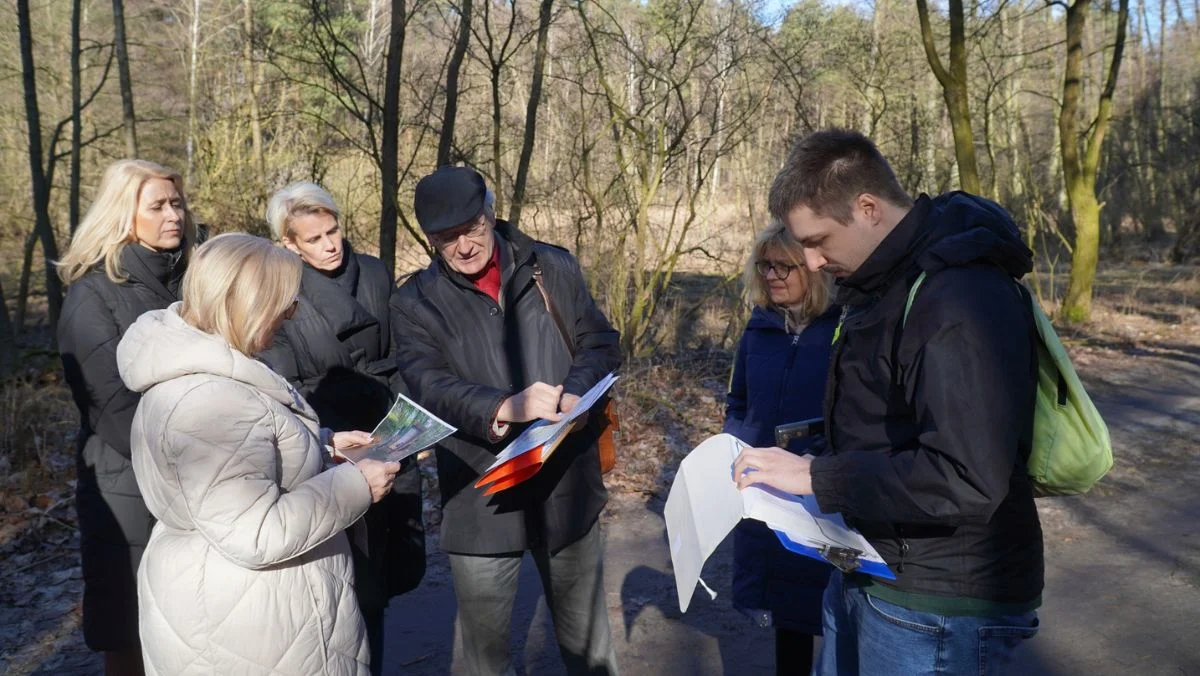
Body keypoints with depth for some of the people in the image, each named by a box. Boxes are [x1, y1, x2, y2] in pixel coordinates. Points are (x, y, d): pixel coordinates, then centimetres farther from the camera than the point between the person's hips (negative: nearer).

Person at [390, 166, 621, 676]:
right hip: (481, 500, -1)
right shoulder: (413, 303, -3)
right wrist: (504, 408, -34)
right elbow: (429, 387, -17)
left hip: (567, 487, 2)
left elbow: (602, 343, 4)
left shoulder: (553, 268, 2)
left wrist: (575, 394, -17)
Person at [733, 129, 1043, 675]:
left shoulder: (961, 298, -25)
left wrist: (816, 477, -25)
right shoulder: (884, 281, 7)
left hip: (938, 609, -9)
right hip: (869, 570, 9)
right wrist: (815, 452, 5)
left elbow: (966, 479, -31)